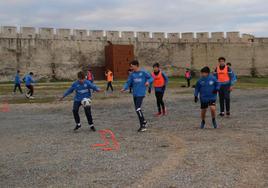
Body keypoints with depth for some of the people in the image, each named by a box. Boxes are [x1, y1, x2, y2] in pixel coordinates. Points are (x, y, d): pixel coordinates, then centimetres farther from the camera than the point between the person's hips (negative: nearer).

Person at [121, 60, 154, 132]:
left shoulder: (143, 72, -4)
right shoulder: (132, 74, 8)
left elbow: (151, 78, 3)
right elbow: (128, 83, 5)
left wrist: (148, 81, -18)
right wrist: (124, 88, -13)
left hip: (141, 94, -6)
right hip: (135, 94, 6)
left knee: (138, 109, -16)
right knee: (137, 109, 9)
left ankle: (142, 126, -8)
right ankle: (144, 122, 27)